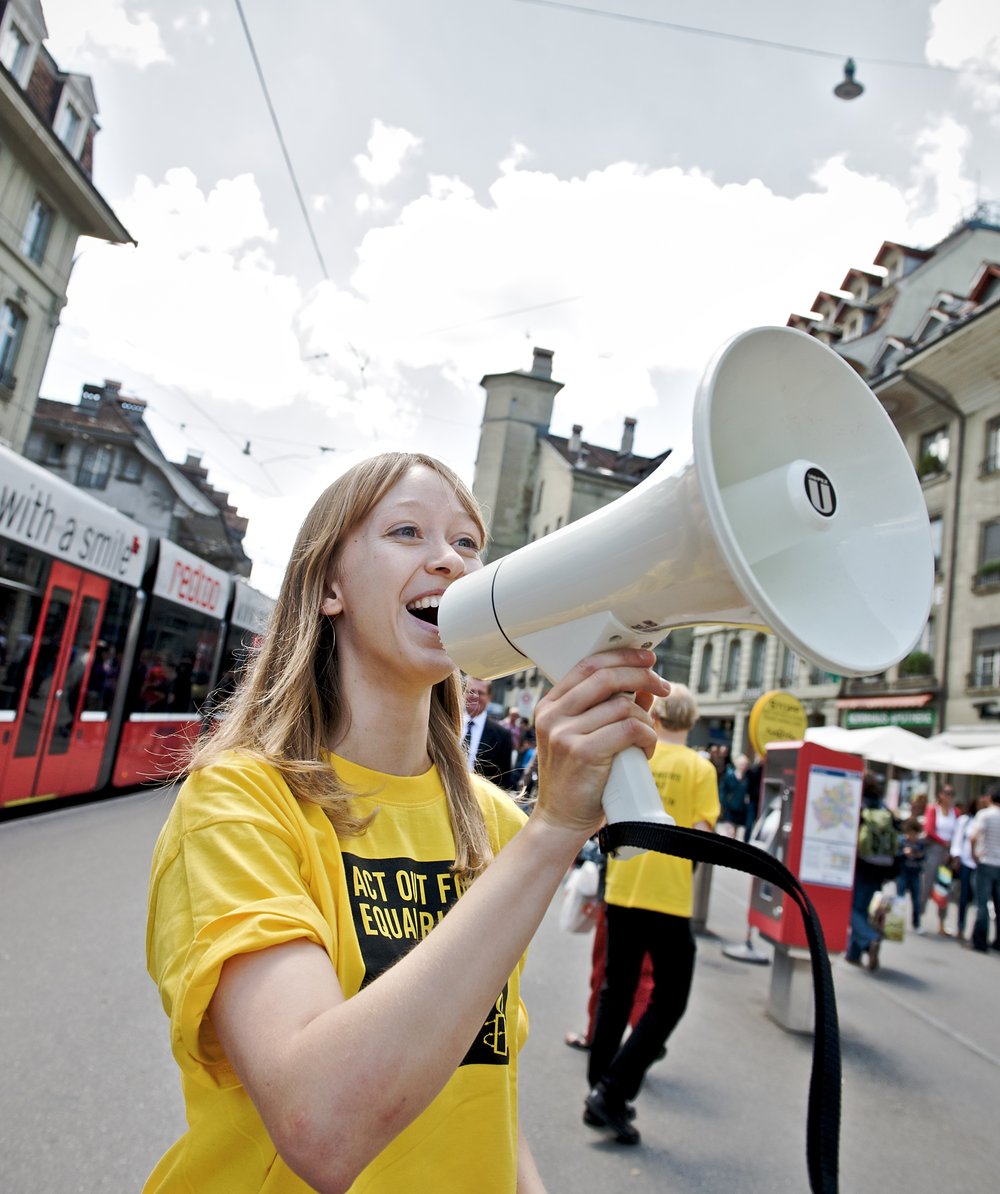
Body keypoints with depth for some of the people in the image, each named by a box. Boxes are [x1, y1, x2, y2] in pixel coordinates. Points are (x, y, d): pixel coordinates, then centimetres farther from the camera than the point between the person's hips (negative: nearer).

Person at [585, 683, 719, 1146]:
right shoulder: (699, 768, -7)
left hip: (622, 890, 4)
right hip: (669, 898, -3)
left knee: (616, 991, 17)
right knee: (668, 1000, 10)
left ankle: (600, 1090, 25)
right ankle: (612, 1092, 3)